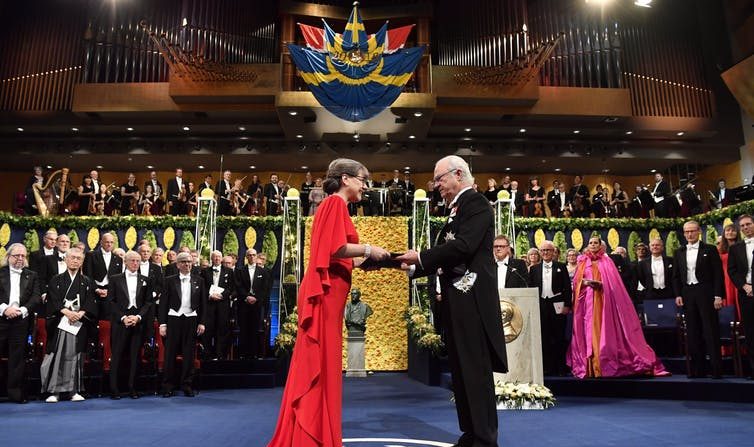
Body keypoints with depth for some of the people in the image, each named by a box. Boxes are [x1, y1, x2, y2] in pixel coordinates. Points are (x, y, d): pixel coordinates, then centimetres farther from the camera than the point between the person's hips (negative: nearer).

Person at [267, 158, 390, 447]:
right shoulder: (335, 203, -8)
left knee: (320, 365, 12)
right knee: (320, 363, -5)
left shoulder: (334, 205, 20)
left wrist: (364, 261, 15)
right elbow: (336, 249, -20)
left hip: (327, 293, 10)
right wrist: (368, 250, -8)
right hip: (326, 293, -10)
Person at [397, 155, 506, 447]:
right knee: (461, 370, 13)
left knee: (476, 370, -4)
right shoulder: (457, 210, 19)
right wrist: (414, 266, 10)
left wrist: (421, 257, -13)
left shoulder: (476, 203, -8)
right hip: (457, 299, 10)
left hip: (472, 299, -10)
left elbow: (463, 247, -21)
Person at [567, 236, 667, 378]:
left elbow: (612, 282, -2)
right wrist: (584, 282, -10)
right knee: (587, 331, 0)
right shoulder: (582, 262, 13)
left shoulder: (606, 262, 6)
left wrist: (600, 284, -17)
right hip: (586, 301, 2)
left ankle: (602, 365, -2)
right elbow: (576, 281, 10)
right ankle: (589, 367, 3)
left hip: (602, 300, -2)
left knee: (603, 330, -7)